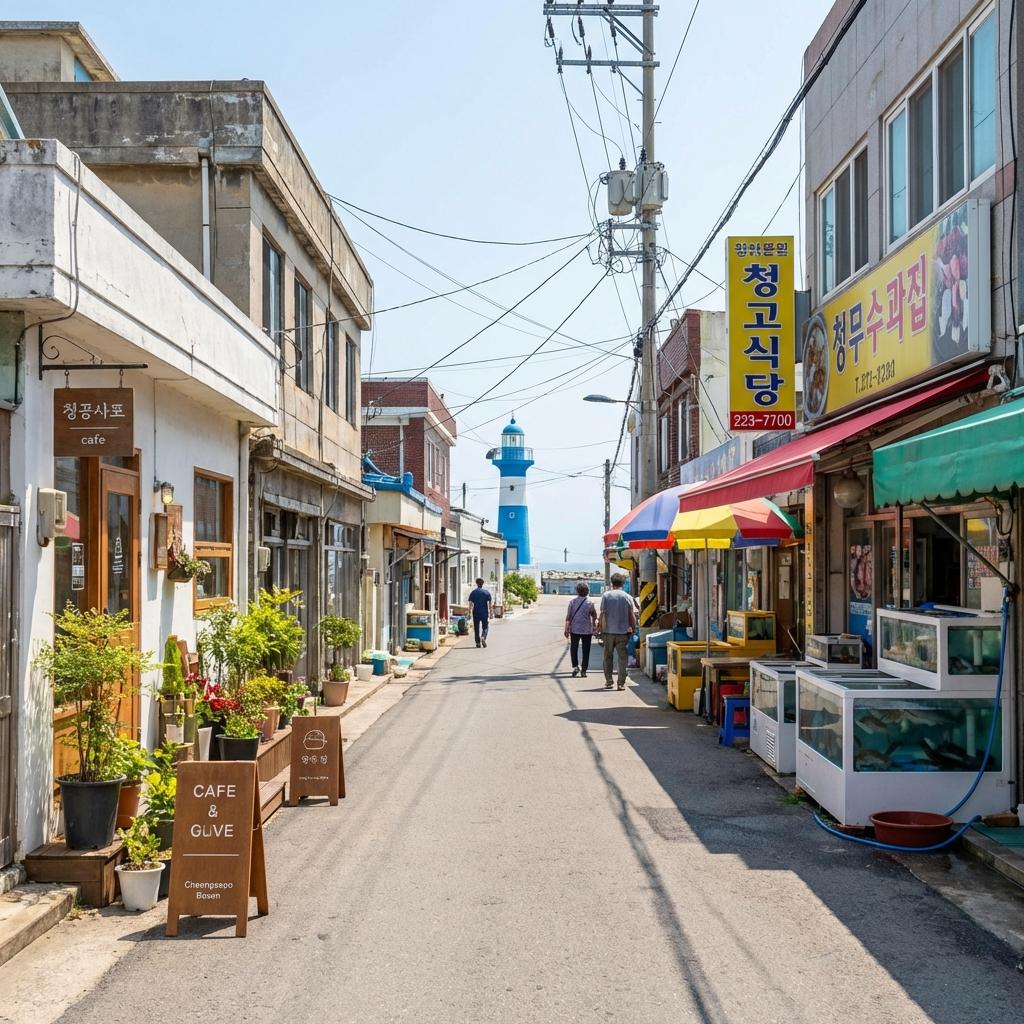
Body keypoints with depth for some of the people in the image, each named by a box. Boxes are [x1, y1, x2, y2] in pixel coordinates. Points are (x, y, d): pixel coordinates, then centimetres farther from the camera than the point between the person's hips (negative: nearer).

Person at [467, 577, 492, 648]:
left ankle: (478, 642, 7)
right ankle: (483, 638, -17)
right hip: (484, 613, -1)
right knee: (485, 627, 8)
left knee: (476, 628, 9)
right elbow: (489, 604, -3)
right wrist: (490, 613, 1)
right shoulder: (487, 592, 0)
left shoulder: (473, 593, 2)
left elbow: (470, 604, -2)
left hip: (476, 612, 1)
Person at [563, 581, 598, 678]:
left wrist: (566, 629, 1)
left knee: (574, 648, 15)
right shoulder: (590, 602, -5)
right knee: (586, 651, 7)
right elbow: (594, 616, 4)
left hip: (575, 629, 0)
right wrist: (594, 626, 21)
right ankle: (583, 671, 5)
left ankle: (575, 666, 1)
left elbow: (568, 617, -5)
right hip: (587, 630, 0)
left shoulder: (573, 601, -5)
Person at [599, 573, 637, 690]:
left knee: (608, 657, 12)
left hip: (608, 632, 0)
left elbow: (603, 614, -5)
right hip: (623, 632, 0)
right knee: (622, 657, 5)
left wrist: (602, 630, 0)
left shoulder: (606, 595, -2)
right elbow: (632, 616, 0)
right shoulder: (628, 597, 0)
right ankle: (621, 683, 2)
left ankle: (608, 681, 14)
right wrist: (633, 629, 10)